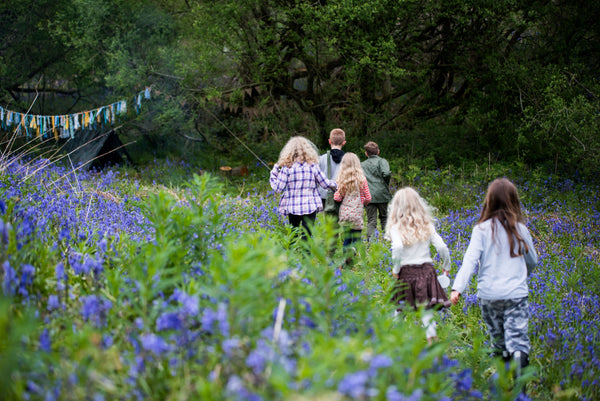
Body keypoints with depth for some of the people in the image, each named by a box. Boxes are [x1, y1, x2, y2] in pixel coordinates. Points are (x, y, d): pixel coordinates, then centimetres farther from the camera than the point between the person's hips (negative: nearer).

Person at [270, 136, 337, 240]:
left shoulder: (287, 167, -5)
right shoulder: (313, 166, -1)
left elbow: (278, 188, -6)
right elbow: (325, 184, 5)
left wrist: (274, 172, 9)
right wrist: (335, 185, 25)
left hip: (292, 207, 0)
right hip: (310, 207, 0)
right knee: (306, 236, 0)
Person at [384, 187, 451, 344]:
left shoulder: (396, 227, -6)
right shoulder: (427, 225, 4)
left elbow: (397, 249, -22)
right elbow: (442, 247, -2)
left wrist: (396, 269, -9)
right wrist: (446, 266, 13)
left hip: (407, 272, -2)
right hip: (427, 271, 2)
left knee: (400, 311, 11)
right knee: (427, 312, 4)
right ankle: (432, 339, -5)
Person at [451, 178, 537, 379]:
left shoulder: (482, 229, -3)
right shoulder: (520, 229, 4)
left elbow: (470, 259, -14)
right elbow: (532, 261, 17)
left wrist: (457, 288, -21)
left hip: (488, 295, 1)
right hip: (516, 293, 0)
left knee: (498, 340, 16)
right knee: (517, 338, -8)